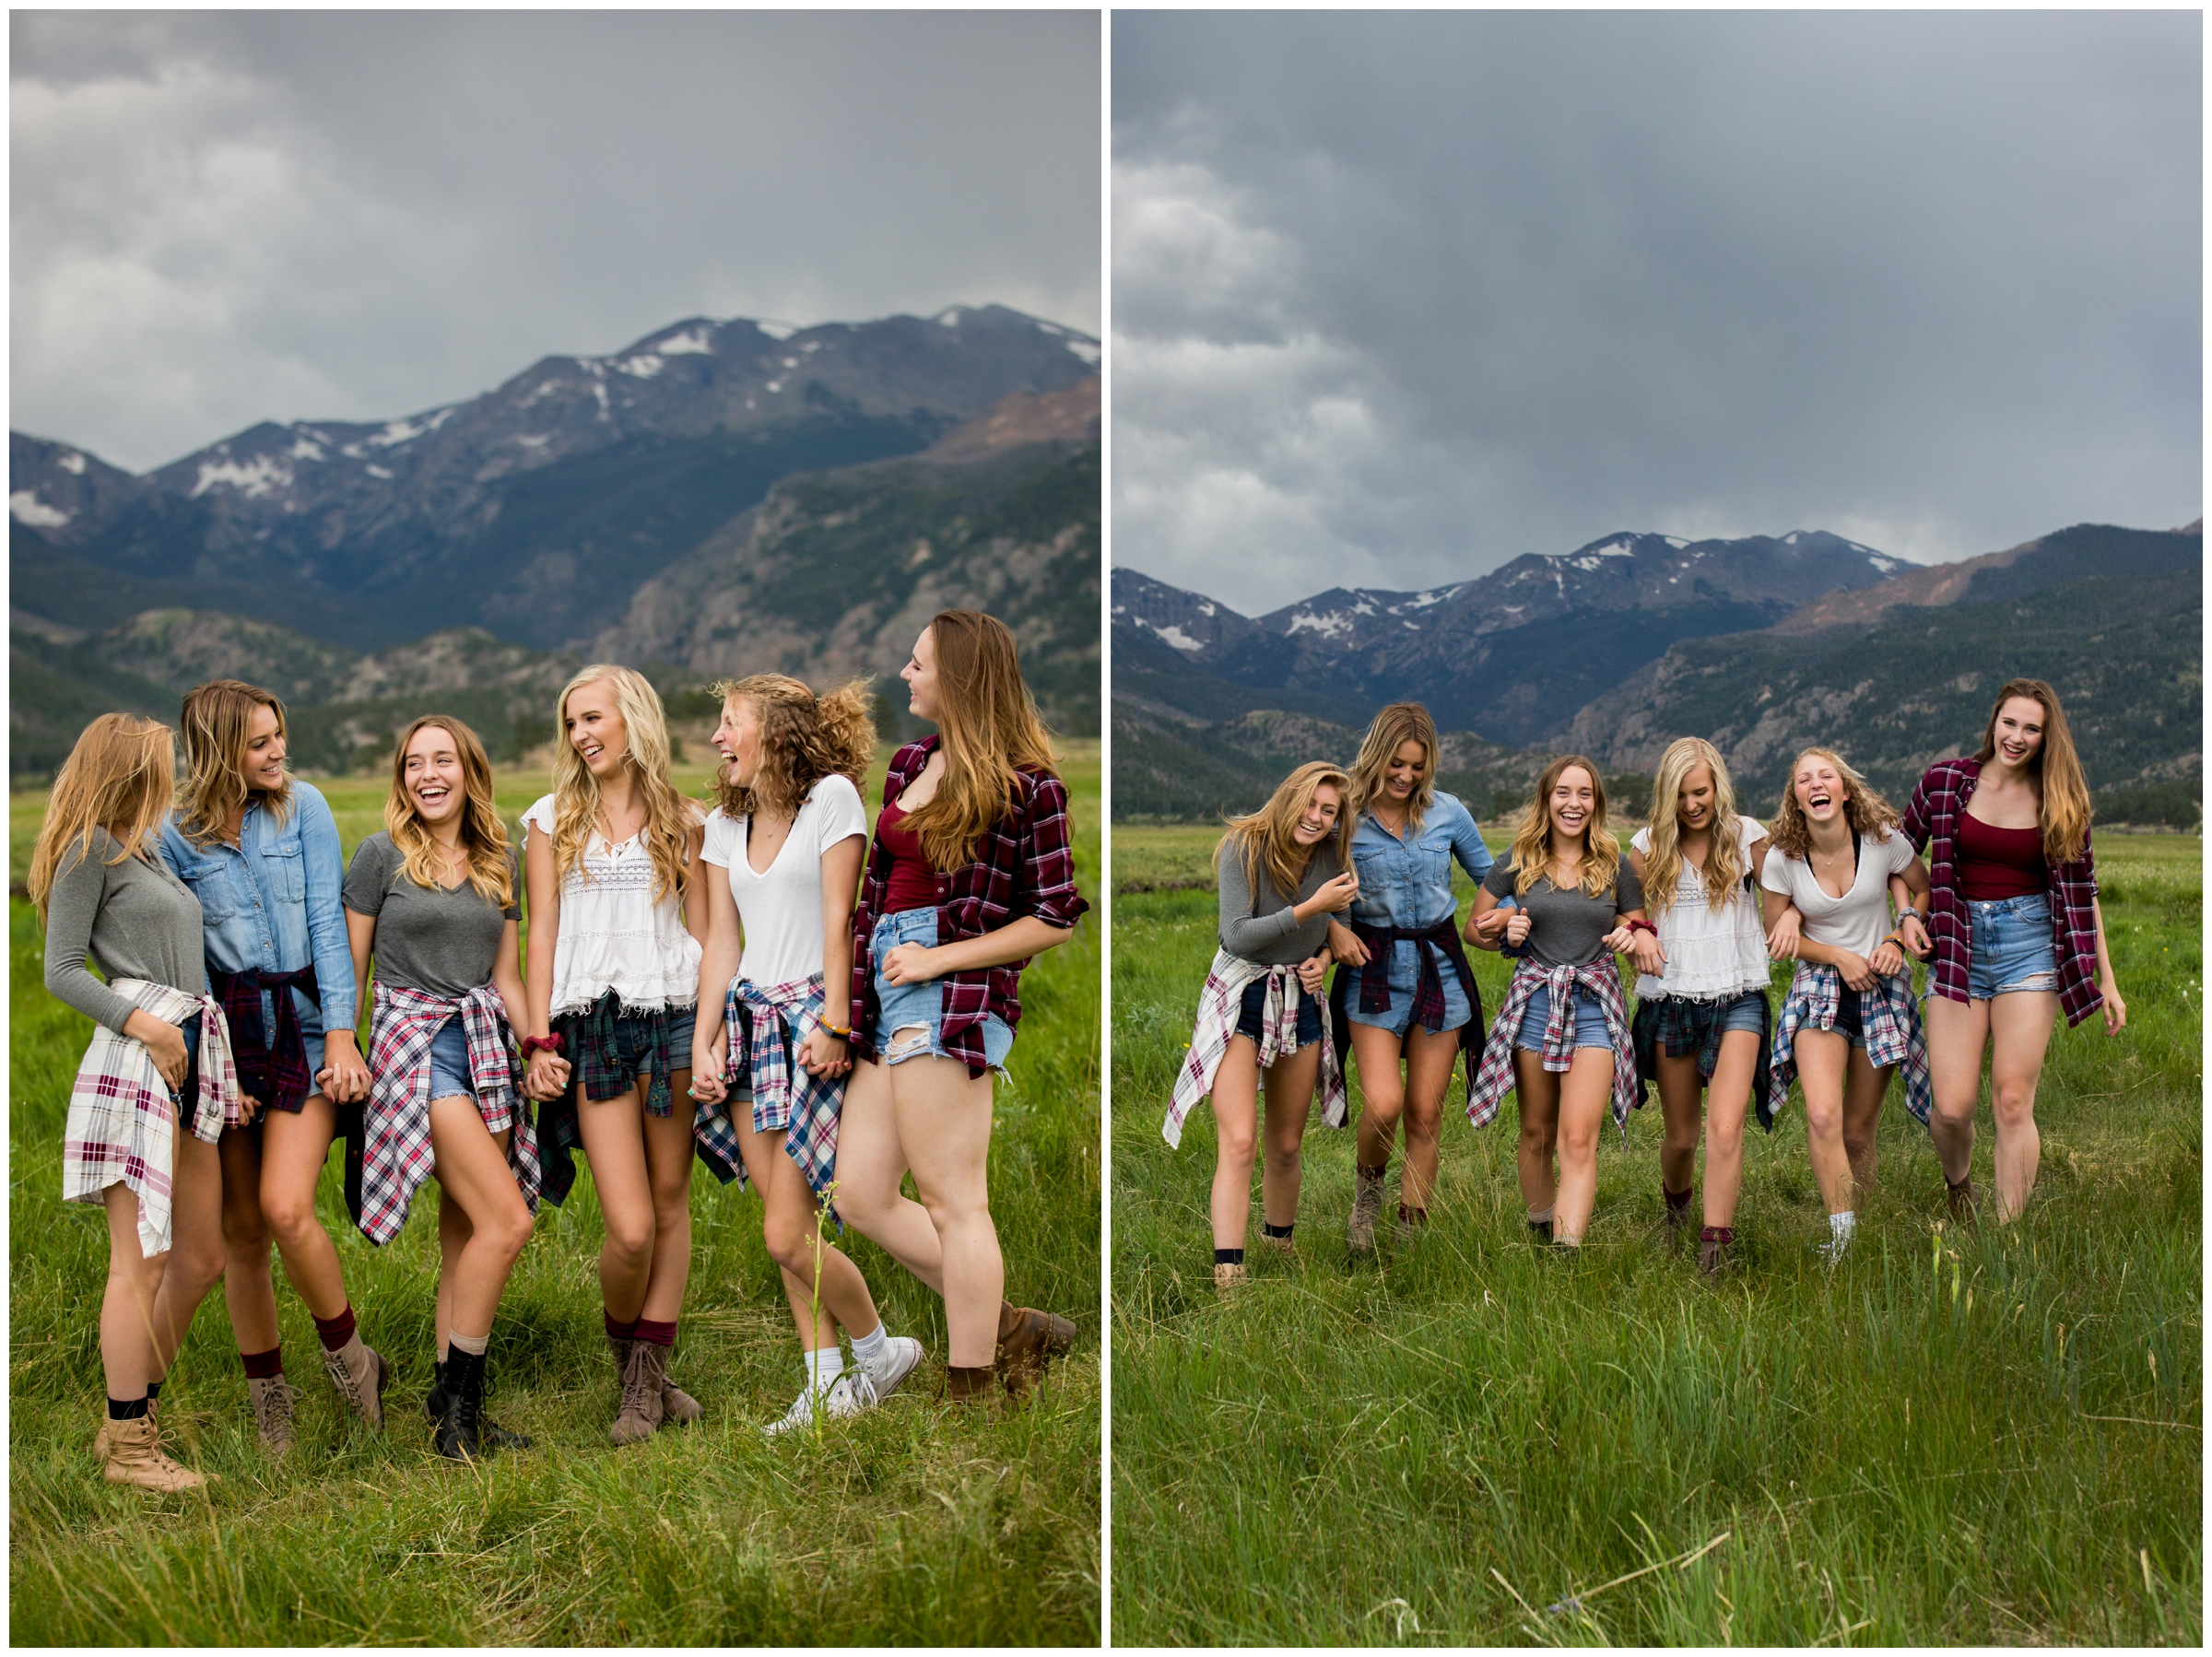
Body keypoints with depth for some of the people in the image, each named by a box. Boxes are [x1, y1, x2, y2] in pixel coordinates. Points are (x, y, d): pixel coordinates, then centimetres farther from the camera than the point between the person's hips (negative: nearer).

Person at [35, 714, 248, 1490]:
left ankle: (137, 1416, 21)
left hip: (192, 1055, 9)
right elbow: (61, 971, -7)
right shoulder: (91, 850, -1)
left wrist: (223, 1071, 23)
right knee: (140, 1261, -6)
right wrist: (142, 1023, -20)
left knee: (199, 1260, 10)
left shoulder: (150, 851, 24)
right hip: (134, 1055, -9)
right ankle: (127, 1447, 0)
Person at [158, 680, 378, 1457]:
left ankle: (346, 1353, 9)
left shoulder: (302, 806, 0)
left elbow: (328, 921, -3)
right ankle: (266, 1391, 24)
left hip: (303, 1022, -1)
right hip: (222, 1032, 2)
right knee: (241, 1229, 7)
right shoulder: (176, 834, 1)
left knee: (286, 1208, -16)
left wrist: (340, 1034, -9)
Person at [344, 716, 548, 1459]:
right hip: (413, 1042, -5)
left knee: (465, 1230, 6)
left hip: (485, 1044, 5)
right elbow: (349, 969, 3)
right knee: (506, 1219, -15)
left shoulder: (502, 862, 12)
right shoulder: (382, 854, 0)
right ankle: (457, 1403, -4)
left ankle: (449, 1394, 15)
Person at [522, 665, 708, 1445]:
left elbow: (703, 933, 10)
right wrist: (539, 1040, 0)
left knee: (671, 1202, 4)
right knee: (631, 1228, -9)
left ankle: (648, 1374, 16)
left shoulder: (680, 821, 10)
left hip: (672, 1019, 1)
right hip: (591, 1024, -1)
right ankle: (626, 1350, 19)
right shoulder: (552, 819, 9)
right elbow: (542, 935, 7)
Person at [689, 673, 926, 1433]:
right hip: (749, 1020, 6)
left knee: (788, 1235, -8)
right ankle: (825, 1383, 17)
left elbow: (838, 919, -9)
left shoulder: (832, 796, -4)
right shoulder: (724, 822, 13)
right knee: (786, 1225, 6)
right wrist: (702, 1043, 2)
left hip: (812, 1016, -6)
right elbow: (721, 942, 10)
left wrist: (833, 1025, -15)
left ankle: (879, 1351, 14)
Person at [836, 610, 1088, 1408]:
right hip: (889, 995, 9)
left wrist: (939, 958, -13)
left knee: (952, 1201, -3)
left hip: (954, 996, -9)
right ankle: (1012, 1329, 18)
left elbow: (1056, 916, -8)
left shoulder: (1025, 784, -8)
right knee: (862, 1195, 8)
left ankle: (972, 1390, 7)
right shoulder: (910, 761, 14)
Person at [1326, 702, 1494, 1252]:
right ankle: (1368, 1187, 16)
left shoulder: (1448, 812, 2)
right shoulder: (1345, 815, -4)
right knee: (1383, 1104, -17)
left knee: (1426, 1113, 4)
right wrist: (1332, 927, -10)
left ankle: (1411, 1230, 18)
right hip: (1373, 966, -2)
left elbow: (1490, 876, 14)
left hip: (1439, 965, 2)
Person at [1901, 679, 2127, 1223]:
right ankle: (1958, 1187, 27)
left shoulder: (2060, 800, 4)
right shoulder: (1945, 782, 2)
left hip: (2029, 943, 0)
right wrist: (1908, 913, -1)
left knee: (2012, 1102, -7)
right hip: (1957, 946, 0)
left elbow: (2082, 892, 10)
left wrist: (2106, 981, 10)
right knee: (1952, 1106, -6)